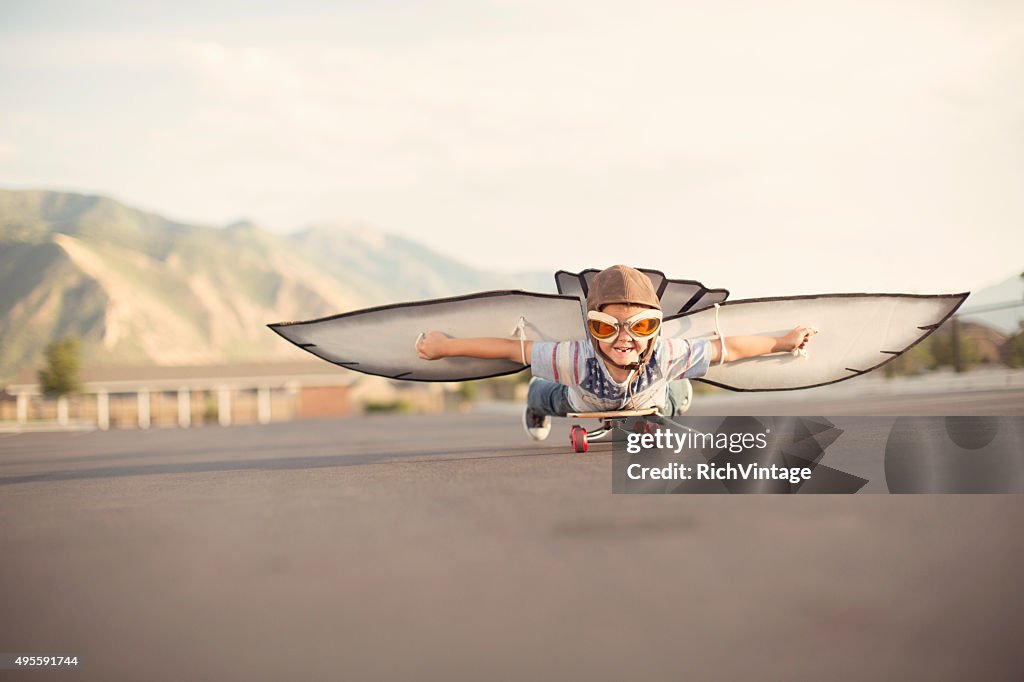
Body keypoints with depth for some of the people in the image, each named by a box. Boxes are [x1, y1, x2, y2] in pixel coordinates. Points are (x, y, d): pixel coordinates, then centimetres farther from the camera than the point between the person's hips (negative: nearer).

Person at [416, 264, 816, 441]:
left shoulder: (667, 356, -49)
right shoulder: (576, 360, -52)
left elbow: (726, 348, -36)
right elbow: (509, 349, -42)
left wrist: (784, 342, -26)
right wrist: (442, 346, -36)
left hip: (649, 403, 2)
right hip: (587, 402, -1)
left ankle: (671, 405, 74)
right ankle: (536, 402, 69)